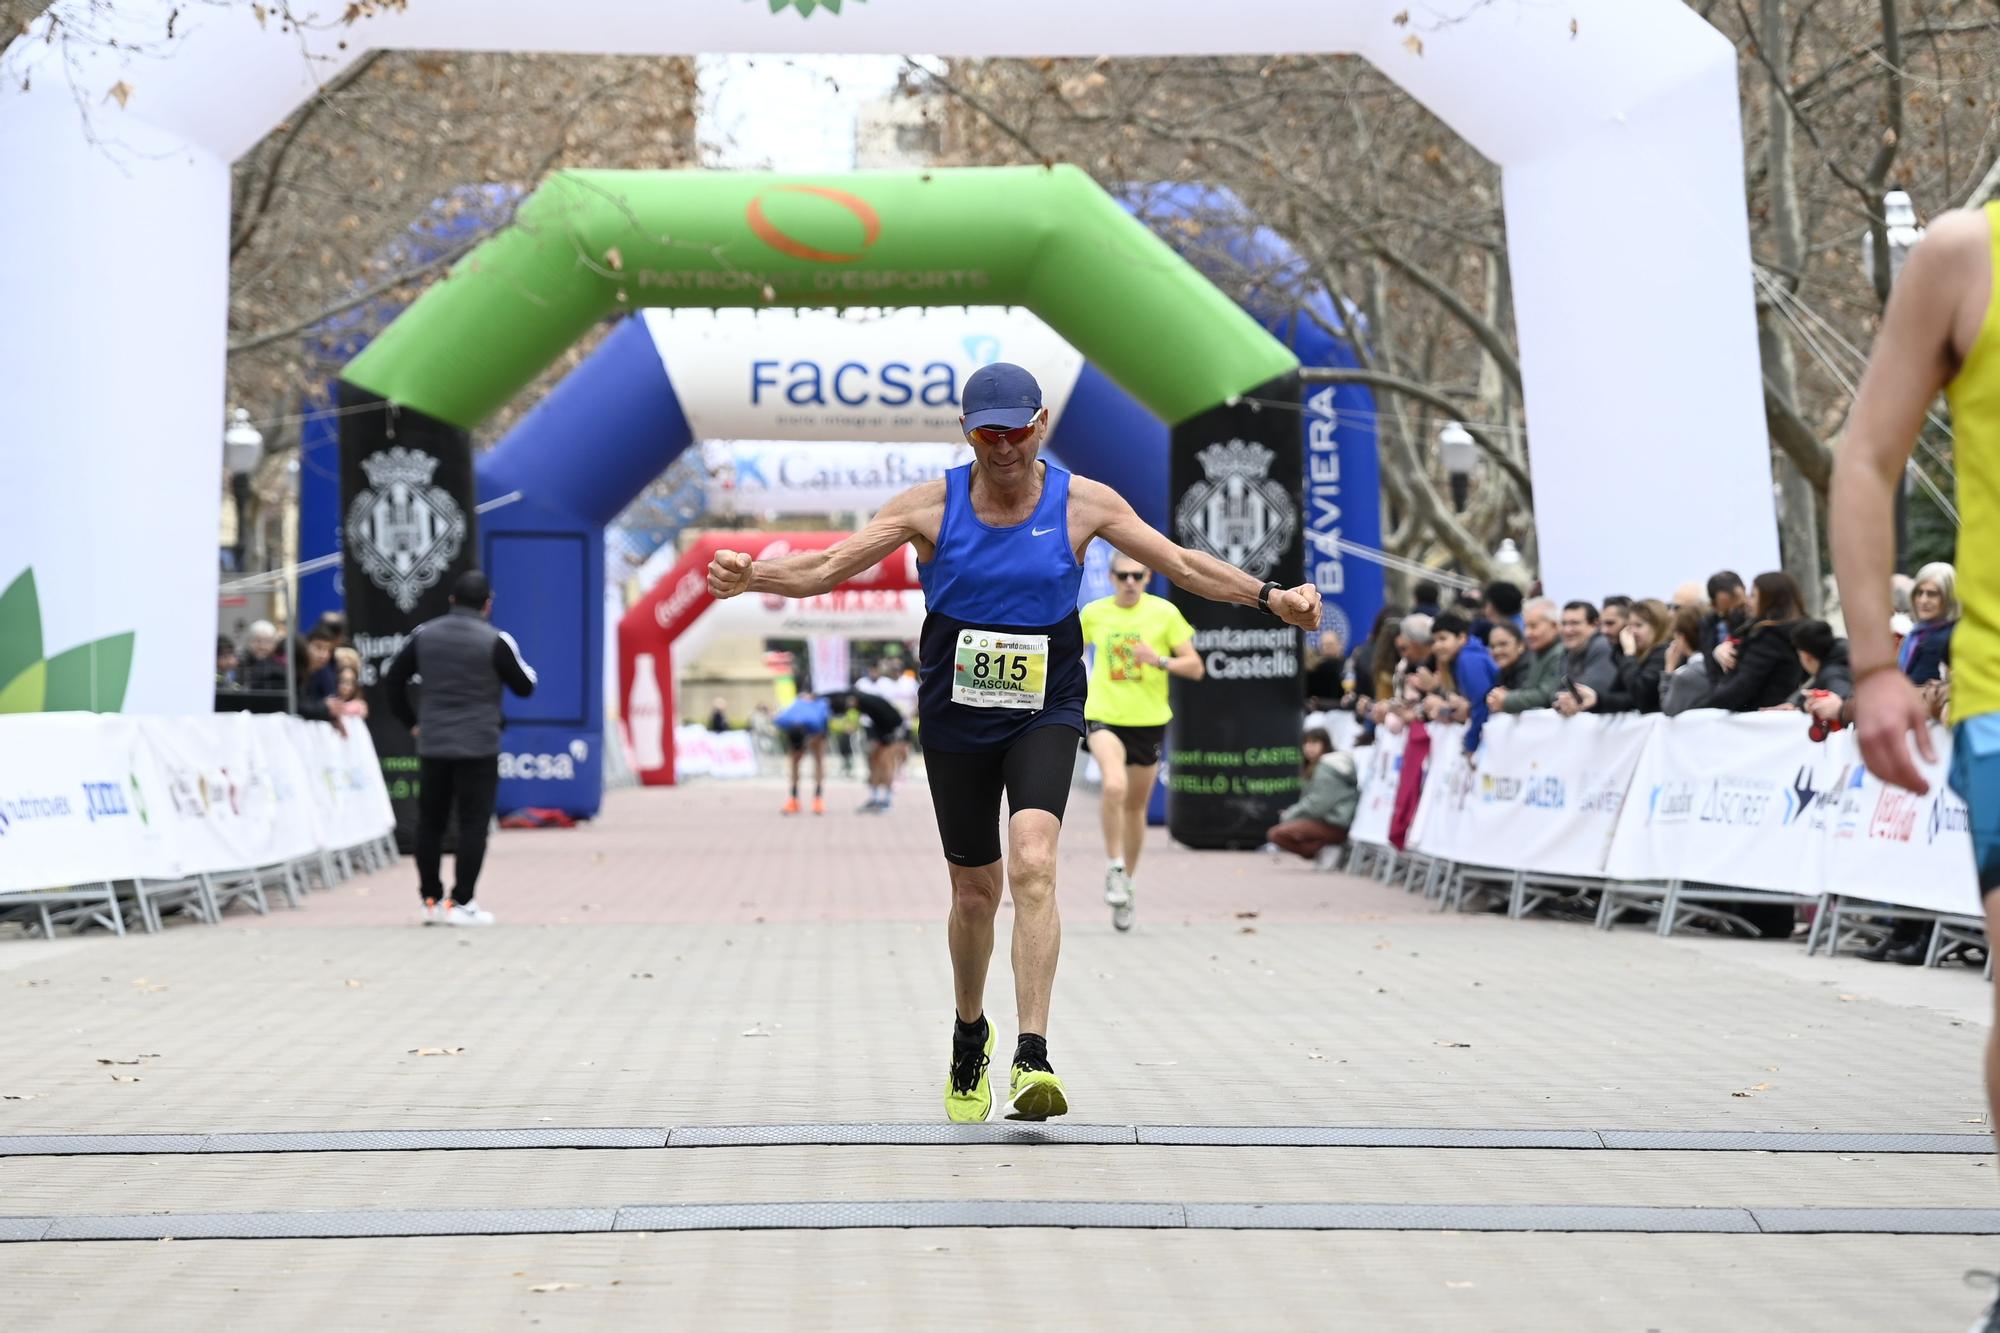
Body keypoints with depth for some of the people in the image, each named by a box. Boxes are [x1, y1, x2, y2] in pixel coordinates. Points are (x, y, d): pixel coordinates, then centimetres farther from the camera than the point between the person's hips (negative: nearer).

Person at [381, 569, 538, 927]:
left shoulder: (423, 635, 5)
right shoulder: (495, 641, -8)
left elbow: (392, 680, 8)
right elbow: (524, 686, 0)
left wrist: (411, 723, 16)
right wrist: (524, 666, 21)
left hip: (431, 746, 4)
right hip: (478, 747, -4)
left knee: (429, 824, 13)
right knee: (473, 825, 0)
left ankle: (431, 899, 16)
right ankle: (462, 903, -4)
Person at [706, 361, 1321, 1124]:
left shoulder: (1083, 503, -5)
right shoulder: (930, 506, -5)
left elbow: (1183, 566, 0)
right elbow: (826, 567, -5)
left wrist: (1269, 598, -12)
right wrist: (750, 577, -23)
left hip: (1045, 715, -1)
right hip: (955, 720, 1)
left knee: (1033, 865, -24)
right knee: (976, 891, 10)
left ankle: (1032, 1061, -28)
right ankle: (970, 1039, 37)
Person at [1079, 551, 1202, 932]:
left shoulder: (1164, 612, -3)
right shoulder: (1093, 613, 1)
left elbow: (1195, 667, -3)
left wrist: (1160, 660, -20)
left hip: (1149, 720, 1)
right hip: (1103, 715, -1)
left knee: (1136, 807, 11)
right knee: (1114, 785, -28)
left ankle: (1126, 884, 30)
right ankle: (1114, 868, -13)